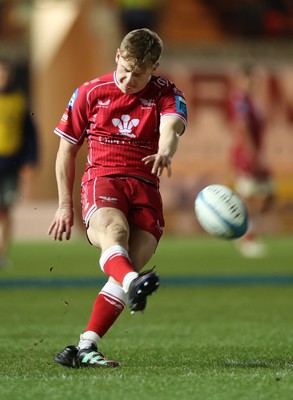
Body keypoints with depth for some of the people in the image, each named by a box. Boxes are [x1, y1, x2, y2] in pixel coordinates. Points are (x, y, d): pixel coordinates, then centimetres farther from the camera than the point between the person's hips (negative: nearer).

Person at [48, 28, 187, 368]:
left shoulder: (166, 94, 8)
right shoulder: (90, 94, 11)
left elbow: (171, 127, -15)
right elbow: (66, 149, 18)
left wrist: (164, 152, -39)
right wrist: (65, 205, 13)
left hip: (145, 185, 1)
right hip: (101, 179, -1)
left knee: (133, 261, -21)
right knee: (114, 229, -36)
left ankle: (86, 346, -23)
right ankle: (133, 284, -69)